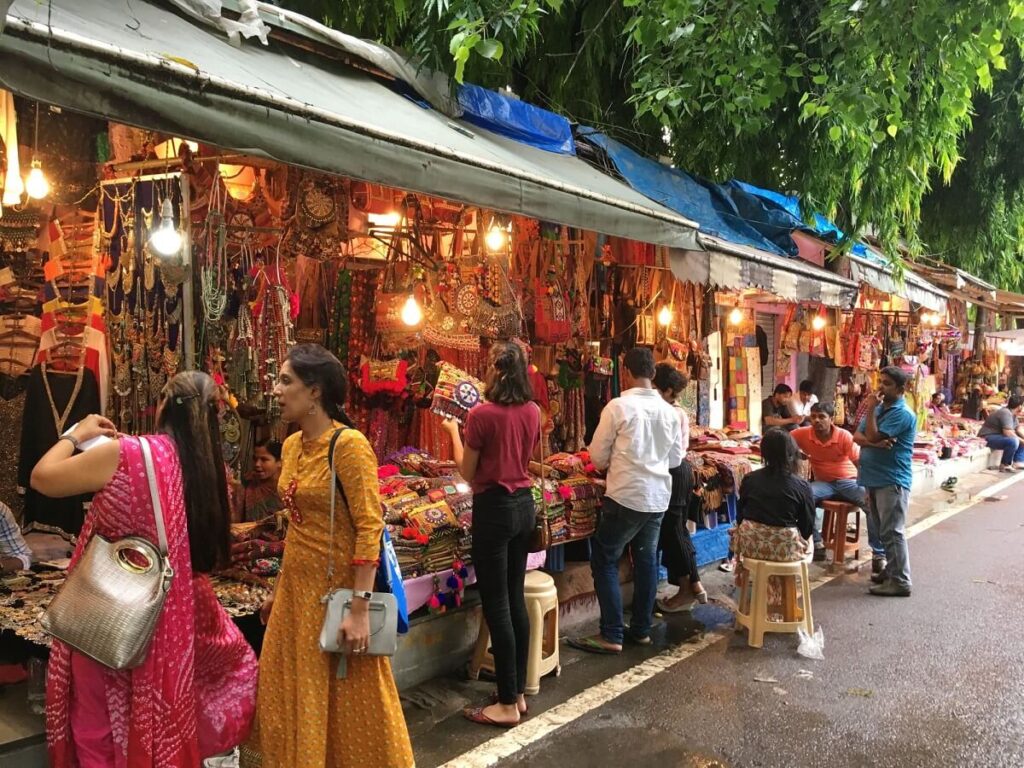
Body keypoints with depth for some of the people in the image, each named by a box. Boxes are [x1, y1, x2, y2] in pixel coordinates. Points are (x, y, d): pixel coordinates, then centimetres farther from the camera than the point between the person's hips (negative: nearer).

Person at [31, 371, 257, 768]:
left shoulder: (126, 455, -19)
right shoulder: (213, 469, -3)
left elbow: (42, 477, -10)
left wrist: (76, 435, 8)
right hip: (173, 616, 5)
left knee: (102, 727, 13)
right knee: (160, 723, 23)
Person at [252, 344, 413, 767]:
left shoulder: (349, 445, -17)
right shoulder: (291, 445, 7)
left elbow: (370, 528, -20)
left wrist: (359, 608, -23)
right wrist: (278, 589, 18)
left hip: (337, 589, -8)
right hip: (297, 589, 8)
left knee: (349, 707, 6)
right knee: (292, 699, 17)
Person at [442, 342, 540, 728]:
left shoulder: (483, 414, -16)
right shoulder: (532, 411, 2)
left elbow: (468, 473, -8)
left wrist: (454, 431, 6)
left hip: (494, 508, -7)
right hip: (524, 504, 7)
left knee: (496, 606, 1)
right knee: (516, 599, 15)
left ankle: (507, 704, 9)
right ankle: (519, 692, 25)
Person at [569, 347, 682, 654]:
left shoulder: (619, 406, -12)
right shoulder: (670, 411, 3)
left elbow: (597, 456, -5)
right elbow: (676, 459, 12)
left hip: (626, 496, -6)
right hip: (658, 497, 6)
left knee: (605, 561, 3)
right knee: (646, 561, 16)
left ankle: (612, 636, 2)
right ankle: (641, 629, 24)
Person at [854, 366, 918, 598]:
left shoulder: (902, 413, -14)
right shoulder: (879, 408, 14)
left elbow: (872, 436, -21)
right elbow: (858, 436, 4)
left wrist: (870, 409, -15)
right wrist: (876, 443, -16)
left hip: (892, 481, -9)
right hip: (874, 478, 9)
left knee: (892, 532, -6)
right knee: (883, 530, 17)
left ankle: (900, 581, -1)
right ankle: (892, 570, 28)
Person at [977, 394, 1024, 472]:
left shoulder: (1012, 413, 9)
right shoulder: (1006, 413, -23)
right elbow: (1008, 433, -31)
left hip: (998, 435, 11)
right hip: (988, 438, -11)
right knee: (1013, 441, -33)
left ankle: (1018, 462, 6)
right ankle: (1005, 465, -16)